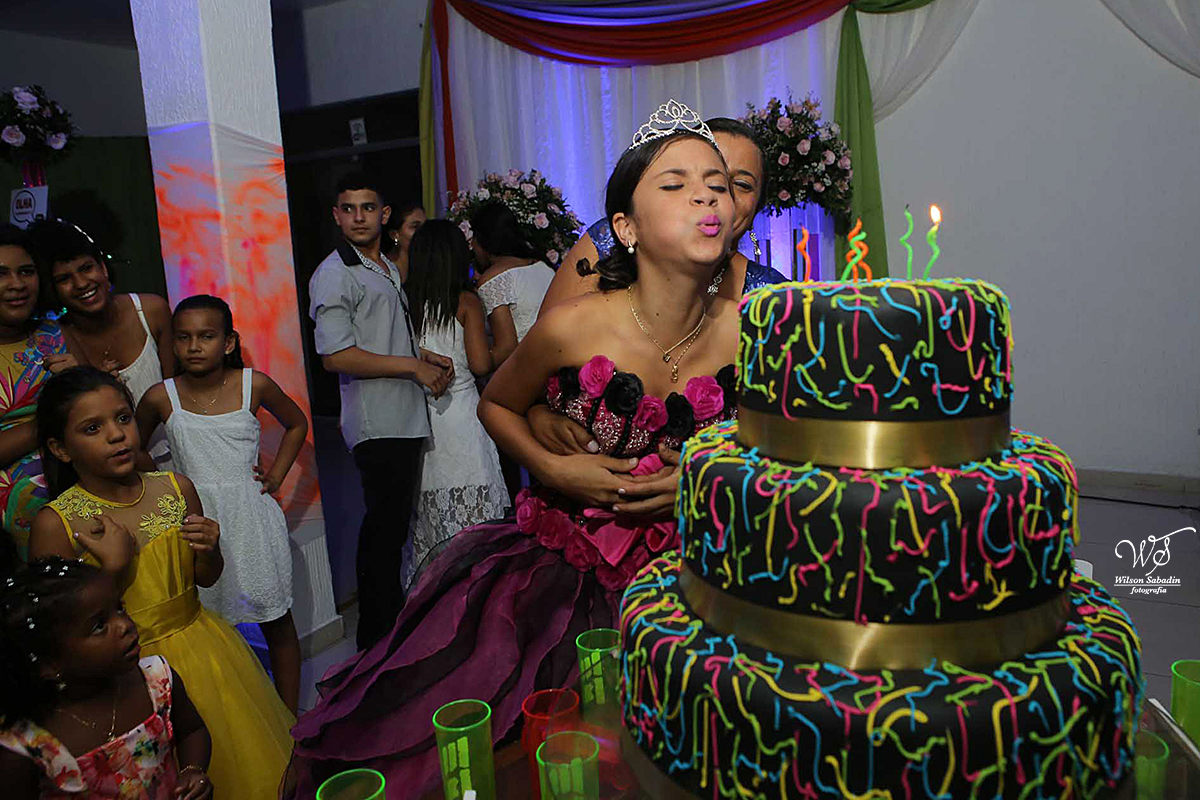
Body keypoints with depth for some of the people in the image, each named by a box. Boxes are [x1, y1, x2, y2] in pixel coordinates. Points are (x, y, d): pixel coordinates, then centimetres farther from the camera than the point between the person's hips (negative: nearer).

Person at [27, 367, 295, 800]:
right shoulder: (55, 524, -15)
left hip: (203, 649, 4)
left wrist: (207, 551, -14)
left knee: (246, 765, 18)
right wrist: (114, 568, -23)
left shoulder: (176, 489, -6)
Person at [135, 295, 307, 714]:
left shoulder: (254, 385, -5)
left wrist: (275, 475, 3)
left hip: (252, 518, 0)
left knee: (277, 622, 10)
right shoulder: (161, 398, -5)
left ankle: (291, 721, 25)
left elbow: (296, 424, 12)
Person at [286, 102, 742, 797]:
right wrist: (554, 470, -12)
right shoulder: (571, 328, -19)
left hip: (673, 581, 2)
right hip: (558, 569, -1)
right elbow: (497, 404, 2)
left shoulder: (745, 333, -12)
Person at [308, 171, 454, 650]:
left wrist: (426, 355, 10)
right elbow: (336, 356, -18)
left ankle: (395, 622, 31)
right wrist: (414, 366, -15)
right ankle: (376, 642, 13)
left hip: (405, 418, 8)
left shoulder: (387, 267, 19)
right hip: (377, 424, -8)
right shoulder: (334, 275, -9)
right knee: (384, 529, -2)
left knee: (393, 525, 17)